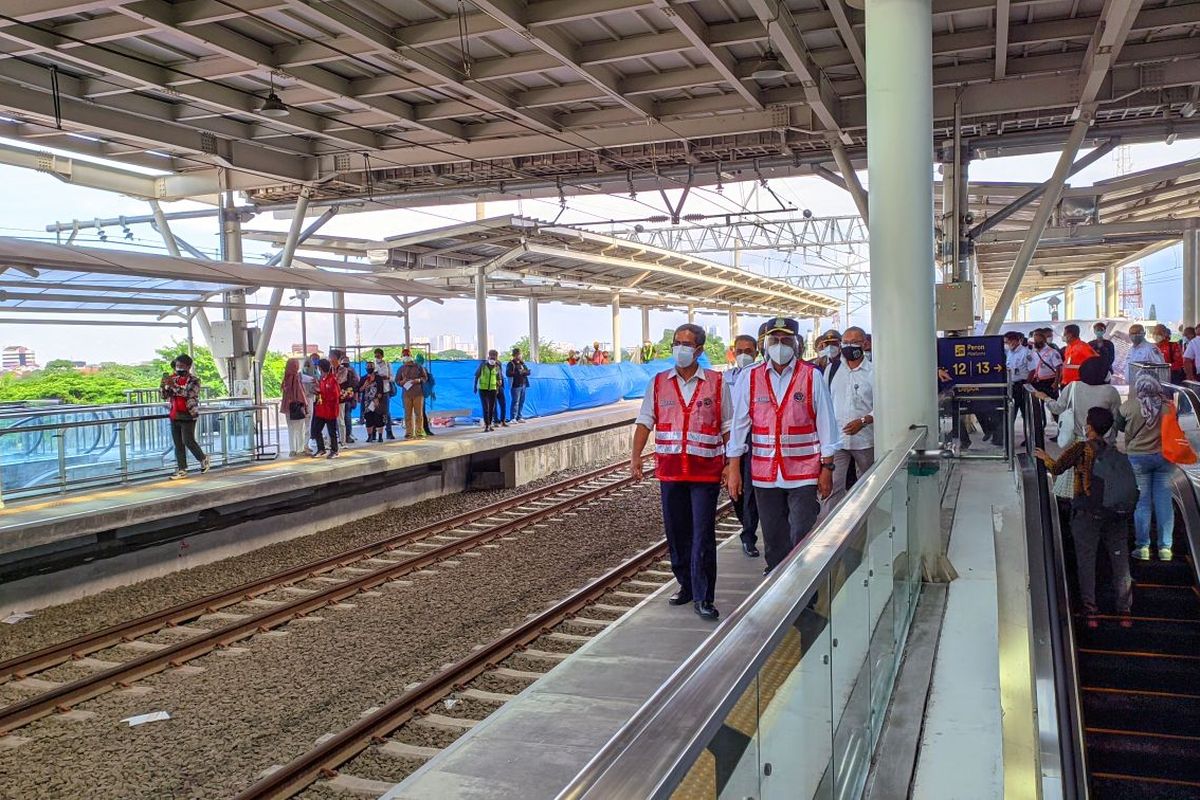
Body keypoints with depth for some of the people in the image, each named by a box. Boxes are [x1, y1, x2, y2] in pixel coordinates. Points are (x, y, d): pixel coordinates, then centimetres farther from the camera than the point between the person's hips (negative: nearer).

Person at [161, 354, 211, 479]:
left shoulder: (194, 381, -6)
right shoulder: (173, 378, 11)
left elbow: (188, 393, -23)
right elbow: (164, 395, 10)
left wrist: (173, 385, -32)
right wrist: (164, 384, -9)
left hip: (188, 416, -6)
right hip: (174, 416, 6)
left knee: (188, 441, -8)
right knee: (178, 444, 5)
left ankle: (204, 460, 14)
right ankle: (181, 470, 8)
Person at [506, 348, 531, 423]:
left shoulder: (522, 363, 16)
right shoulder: (511, 364, -4)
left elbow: (528, 372, 11)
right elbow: (508, 374, -16)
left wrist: (524, 372, -11)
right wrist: (518, 373, -18)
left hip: (523, 385, 7)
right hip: (516, 385, -7)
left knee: (521, 401, 8)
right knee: (515, 401, -9)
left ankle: (519, 417, 14)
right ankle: (513, 418, -9)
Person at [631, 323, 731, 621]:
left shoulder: (717, 383, 2)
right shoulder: (658, 383, 8)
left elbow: (728, 427, 4)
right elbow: (644, 422, 6)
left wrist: (731, 465, 0)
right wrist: (635, 458, -6)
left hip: (706, 471, -3)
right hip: (670, 471, 3)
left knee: (703, 535, -5)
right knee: (677, 534, 10)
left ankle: (703, 598, 2)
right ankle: (686, 586, 27)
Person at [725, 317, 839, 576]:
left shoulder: (812, 377, 0)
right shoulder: (749, 378, 4)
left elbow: (826, 425, 1)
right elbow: (739, 425, 4)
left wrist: (827, 468, -2)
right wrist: (733, 469, 2)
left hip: (805, 472, -2)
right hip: (765, 473, 2)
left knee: (803, 536, -2)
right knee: (773, 537, 11)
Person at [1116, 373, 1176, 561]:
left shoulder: (1129, 406, -11)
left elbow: (1119, 426, 4)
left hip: (1138, 457, -2)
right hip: (1165, 456, 2)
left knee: (1142, 501, 6)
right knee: (1164, 500, 7)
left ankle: (1143, 547, 8)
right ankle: (1165, 547, 11)